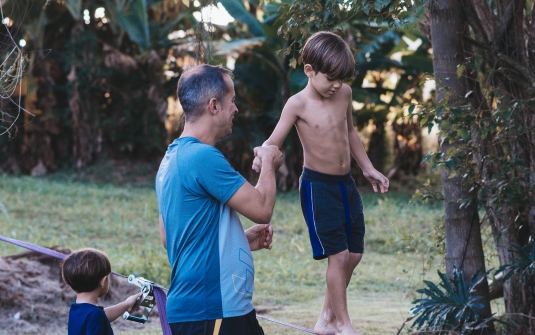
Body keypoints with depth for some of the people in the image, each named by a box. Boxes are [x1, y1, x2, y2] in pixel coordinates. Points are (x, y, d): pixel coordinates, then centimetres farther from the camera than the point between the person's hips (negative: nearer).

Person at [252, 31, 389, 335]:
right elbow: (274, 142, -18)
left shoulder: (344, 94, 2)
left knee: (354, 255, 10)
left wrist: (368, 168, 21)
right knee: (339, 255, -8)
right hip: (318, 187, -7)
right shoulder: (298, 105, -14)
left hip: (346, 184, 7)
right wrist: (262, 159, -41)